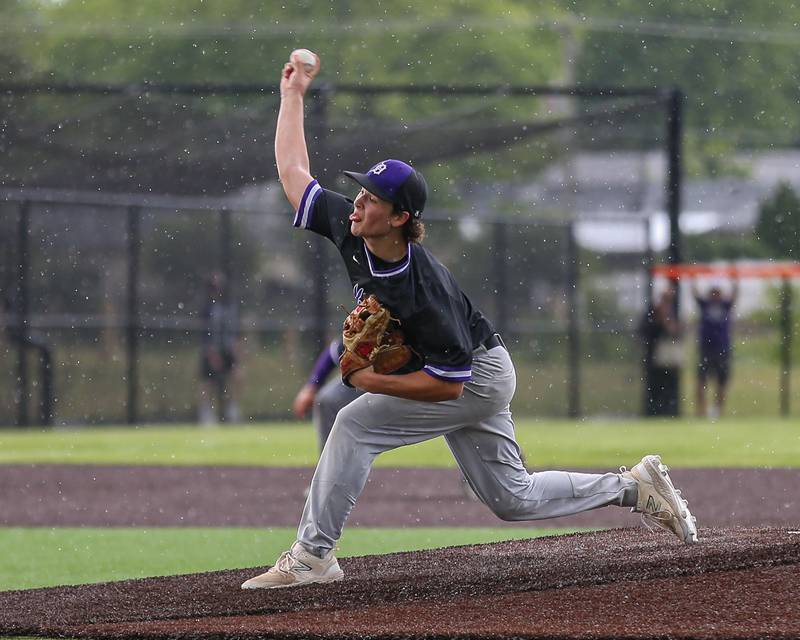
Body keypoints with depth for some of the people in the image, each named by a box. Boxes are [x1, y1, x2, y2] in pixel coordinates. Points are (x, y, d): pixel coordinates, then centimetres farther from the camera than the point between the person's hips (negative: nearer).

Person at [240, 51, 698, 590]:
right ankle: (636, 488, 24)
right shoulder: (349, 230, -15)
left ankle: (312, 556, -15)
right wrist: (293, 95, -2)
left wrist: (375, 382, -29)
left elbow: (448, 385, -31)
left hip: (477, 377, -9)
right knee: (513, 499, 15)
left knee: (357, 423, -19)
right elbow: (293, 171, -3)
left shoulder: (424, 292, -35)